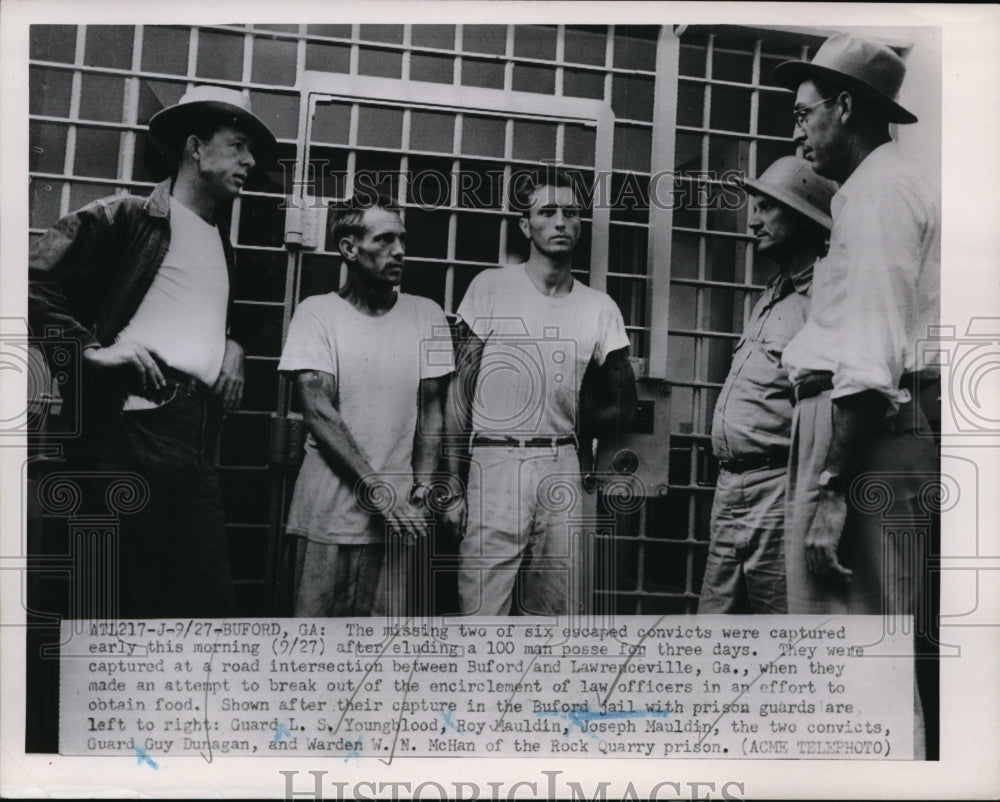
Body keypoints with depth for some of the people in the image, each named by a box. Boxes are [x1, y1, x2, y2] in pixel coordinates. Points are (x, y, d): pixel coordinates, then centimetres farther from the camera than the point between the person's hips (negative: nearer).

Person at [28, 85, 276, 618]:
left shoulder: (220, 240, 24)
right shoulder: (125, 219, 2)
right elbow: (35, 283, -4)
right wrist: (92, 348, -13)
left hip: (197, 439, 7)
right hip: (130, 429, -7)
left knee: (209, 600, 2)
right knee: (123, 602, -5)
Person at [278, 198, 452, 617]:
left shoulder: (426, 316, 9)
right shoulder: (317, 312, 0)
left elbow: (431, 409, 8)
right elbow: (318, 412, -8)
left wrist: (423, 484, -8)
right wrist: (377, 490, -15)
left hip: (399, 519, 2)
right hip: (328, 518, -2)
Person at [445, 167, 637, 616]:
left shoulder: (600, 309, 8)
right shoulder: (491, 287, -1)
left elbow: (621, 403, 17)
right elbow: (462, 388, -1)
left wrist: (563, 436, 9)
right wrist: (453, 477, -5)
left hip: (562, 469, 4)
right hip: (494, 462, -3)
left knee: (555, 613, 10)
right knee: (482, 612, -6)